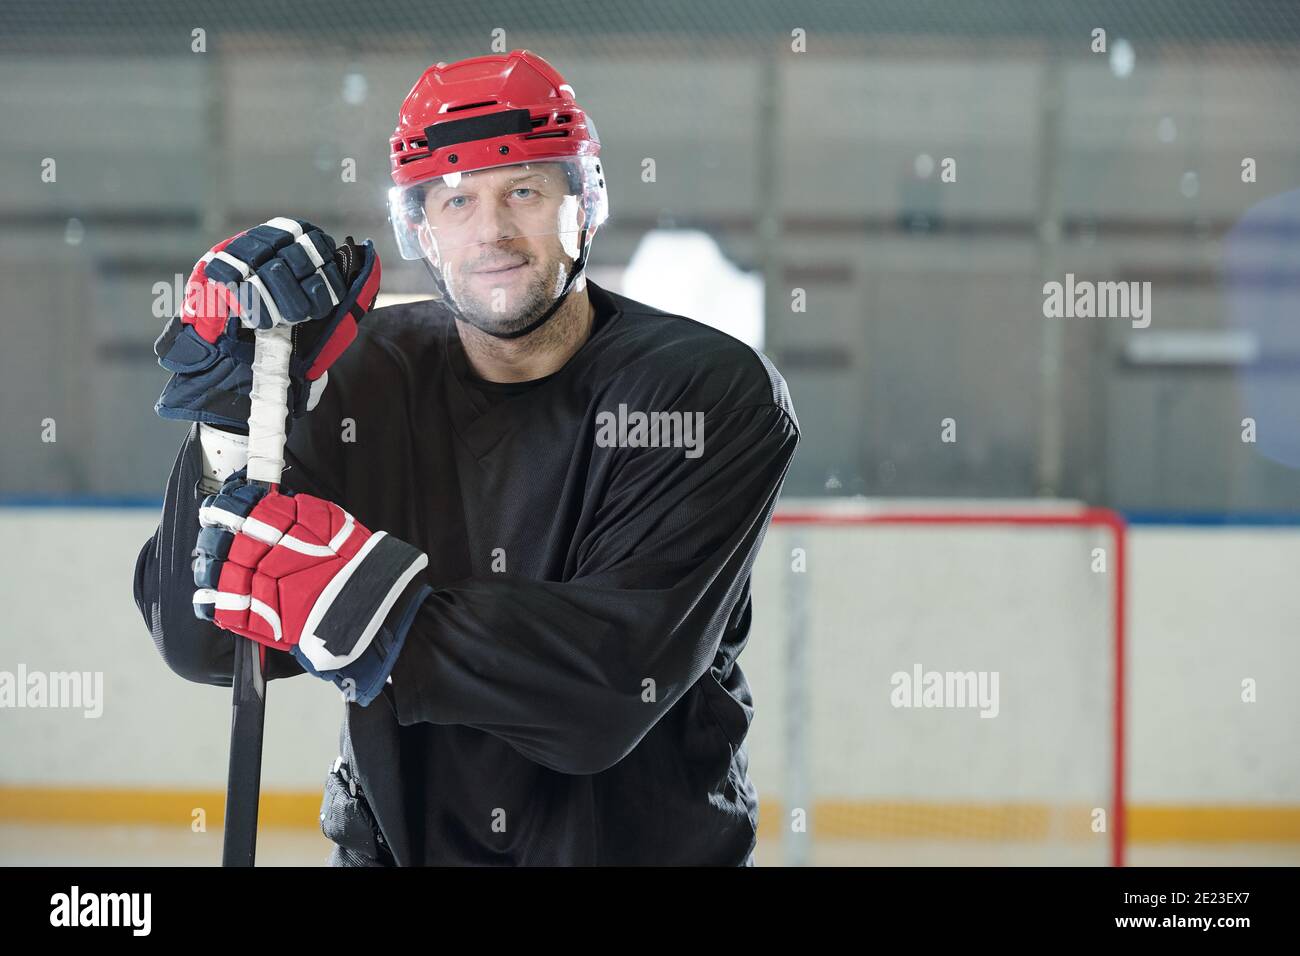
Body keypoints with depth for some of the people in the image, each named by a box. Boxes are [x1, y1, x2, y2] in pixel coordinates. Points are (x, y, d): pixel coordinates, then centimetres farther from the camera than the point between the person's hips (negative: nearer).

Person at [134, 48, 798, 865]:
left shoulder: (713, 391, -10)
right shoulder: (363, 375, 0)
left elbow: (617, 678, -22)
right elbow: (200, 641, -5)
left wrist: (351, 601, -28)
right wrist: (234, 419, -18)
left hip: (647, 840, -2)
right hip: (398, 843, 2)